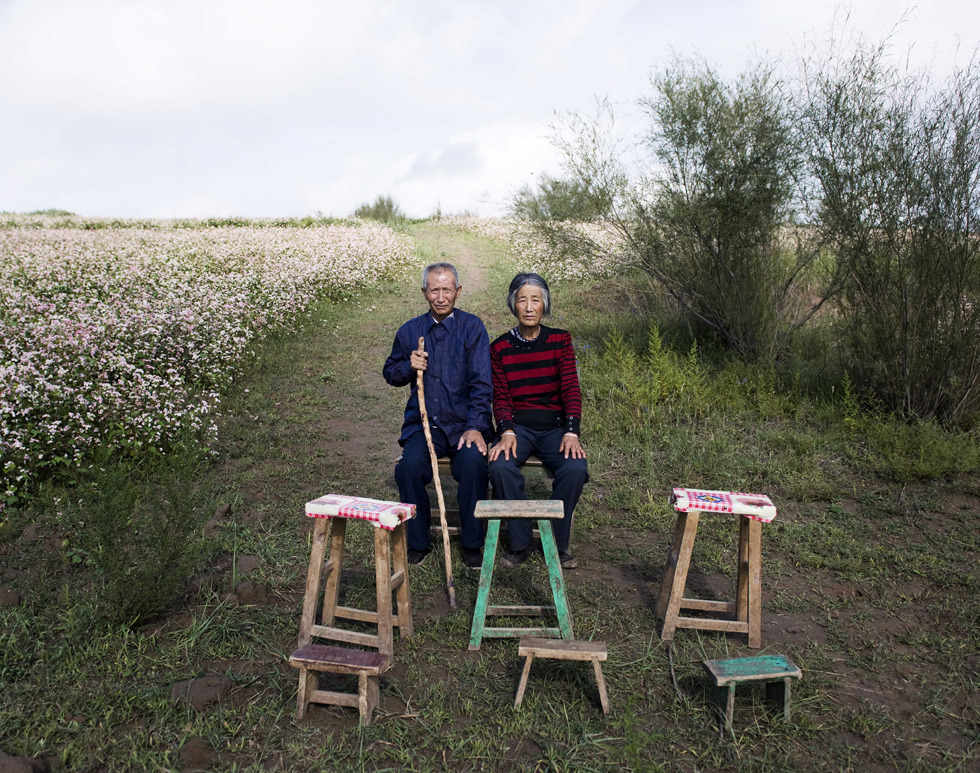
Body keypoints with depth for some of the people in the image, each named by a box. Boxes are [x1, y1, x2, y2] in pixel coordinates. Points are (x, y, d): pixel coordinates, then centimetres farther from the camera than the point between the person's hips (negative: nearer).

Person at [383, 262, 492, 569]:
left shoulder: (472, 327, 0)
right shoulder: (410, 331, 10)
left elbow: (481, 382, -6)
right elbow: (390, 372, 21)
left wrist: (475, 426, -18)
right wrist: (408, 366, -3)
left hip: (464, 423, -2)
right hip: (423, 422, 2)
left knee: (473, 462, -29)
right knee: (409, 465, -25)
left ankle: (472, 544, -8)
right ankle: (418, 542, -3)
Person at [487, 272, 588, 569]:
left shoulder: (560, 340, 4)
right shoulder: (500, 348, 4)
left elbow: (571, 389, -4)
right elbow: (500, 397, 0)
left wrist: (571, 432, -18)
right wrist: (506, 432, -20)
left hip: (555, 425, 0)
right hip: (517, 425, 0)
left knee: (575, 469, -29)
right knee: (501, 467, -31)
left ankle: (556, 544, -7)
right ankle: (519, 543, -11)